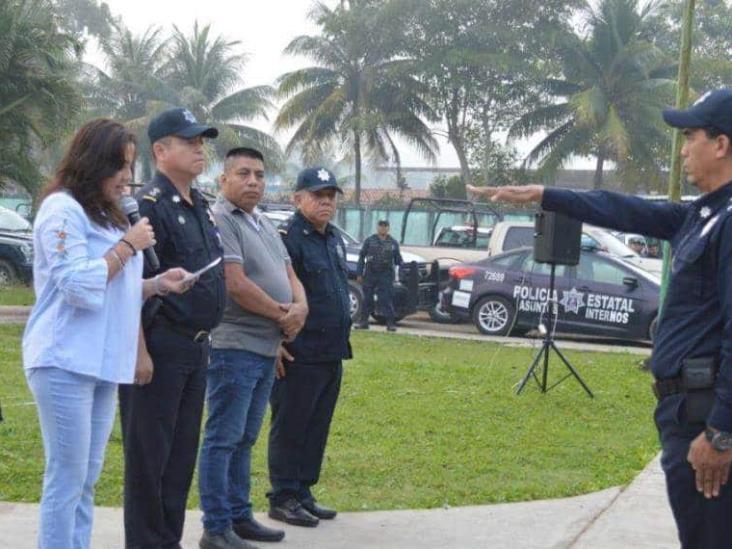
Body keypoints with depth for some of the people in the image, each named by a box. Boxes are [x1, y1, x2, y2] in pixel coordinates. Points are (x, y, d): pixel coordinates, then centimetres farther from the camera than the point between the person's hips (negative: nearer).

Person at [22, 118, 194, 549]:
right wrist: (128, 246, -11)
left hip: (103, 364, 9)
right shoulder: (62, 209, -9)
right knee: (66, 480, -6)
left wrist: (156, 284, 8)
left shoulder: (106, 214, 19)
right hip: (65, 363, -9)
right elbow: (80, 286, -18)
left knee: (86, 481, 12)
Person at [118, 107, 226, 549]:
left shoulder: (201, 206, 14)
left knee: (182, 452, 14)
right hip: (161, 347, -9)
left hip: (196, 346, 9)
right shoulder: (149, 205, -13)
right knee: (149, 453, 1)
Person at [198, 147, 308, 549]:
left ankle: (239, 516, 24)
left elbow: (289, 275, 18)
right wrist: (282, 314, -7)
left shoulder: (266, 226, 18)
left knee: (243, 440, 15)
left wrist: (301, 307, -5)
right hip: (235, 346, -9)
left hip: (267, 348, 9)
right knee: (223, 440, -4)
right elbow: (236, 285, -19)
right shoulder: (219, 221, -11)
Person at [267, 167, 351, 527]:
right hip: (300, 356, -9)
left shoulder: (334, 239, 16)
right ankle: (283, 498, 9)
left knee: (316, 429, 14)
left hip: (332, 355, 9)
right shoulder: (288, 238, -13)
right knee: (290, 428, 0)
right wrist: (279, 344, -19)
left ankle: (303, 492, 23)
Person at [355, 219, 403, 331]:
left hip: (386, 275, 0)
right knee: (367, 299, 6)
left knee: (386, 299, -4)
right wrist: (359, 274, 0)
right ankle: (364, 322, 14)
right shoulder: (369, 241, 5)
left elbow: (398, 259, 13)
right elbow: (361, 257, 5)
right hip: (370, 274, 0)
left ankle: (390, 323, -2)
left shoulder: (393, 243, 9)